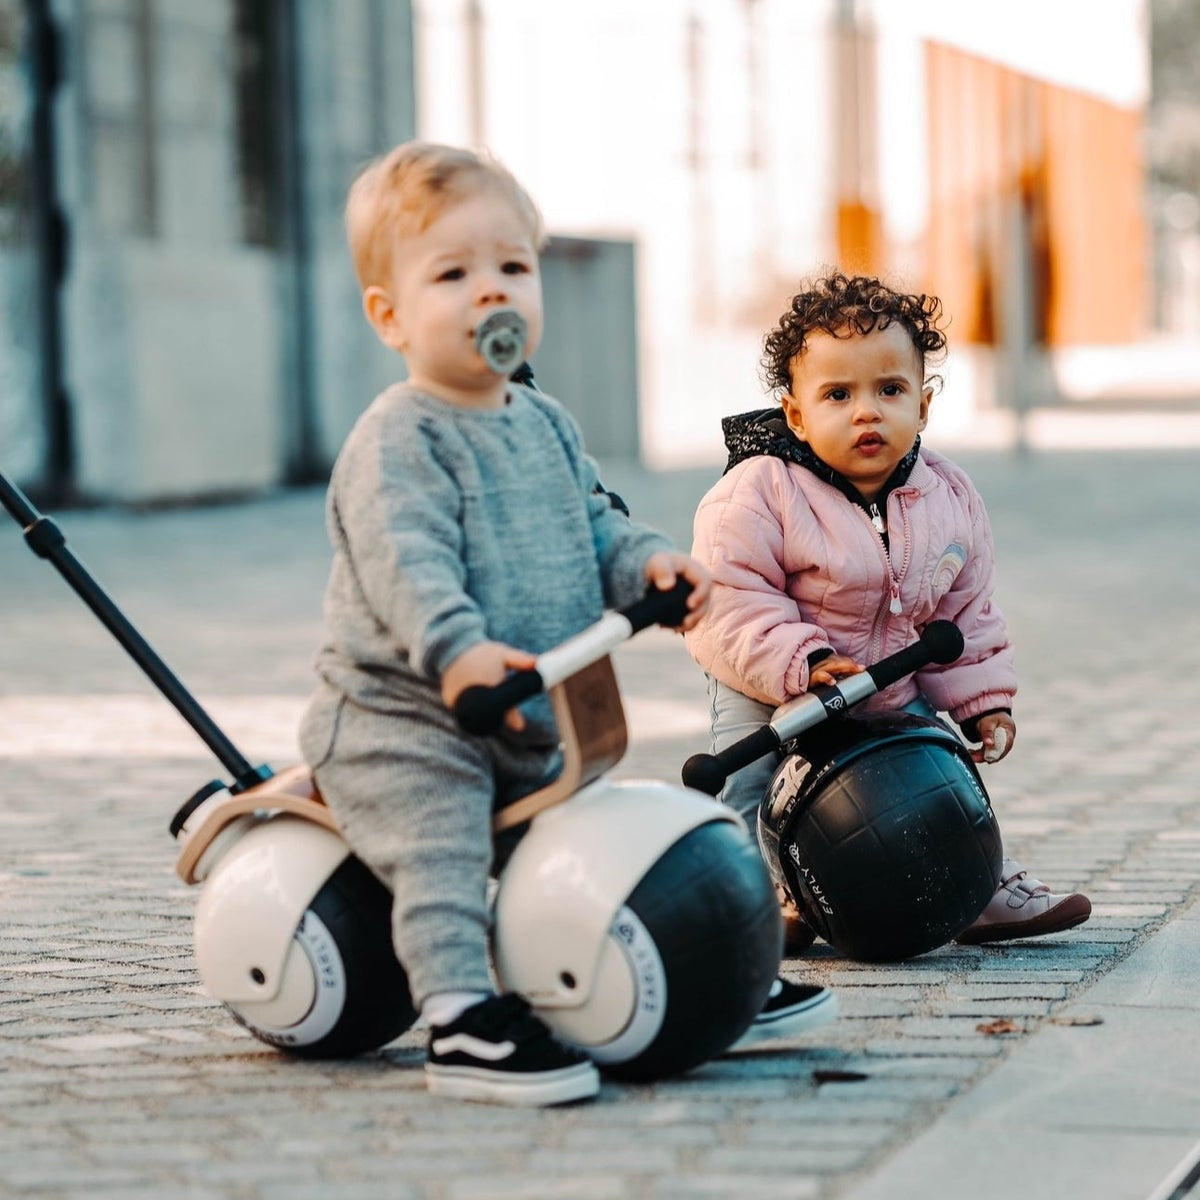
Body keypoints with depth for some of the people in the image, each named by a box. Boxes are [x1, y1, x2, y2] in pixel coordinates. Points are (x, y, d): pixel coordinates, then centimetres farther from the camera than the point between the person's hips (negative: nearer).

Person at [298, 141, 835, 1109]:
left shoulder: (545, 424, 11)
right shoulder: (397, 443, -17)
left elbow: (592, 528, 16)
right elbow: (403, 563, -31)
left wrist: (647, 563, -6)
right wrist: (457, 650, -47)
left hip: (531, 734, 8)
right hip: (405, 724, -8)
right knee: (441, 847, -26)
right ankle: (463, 1020, -31)